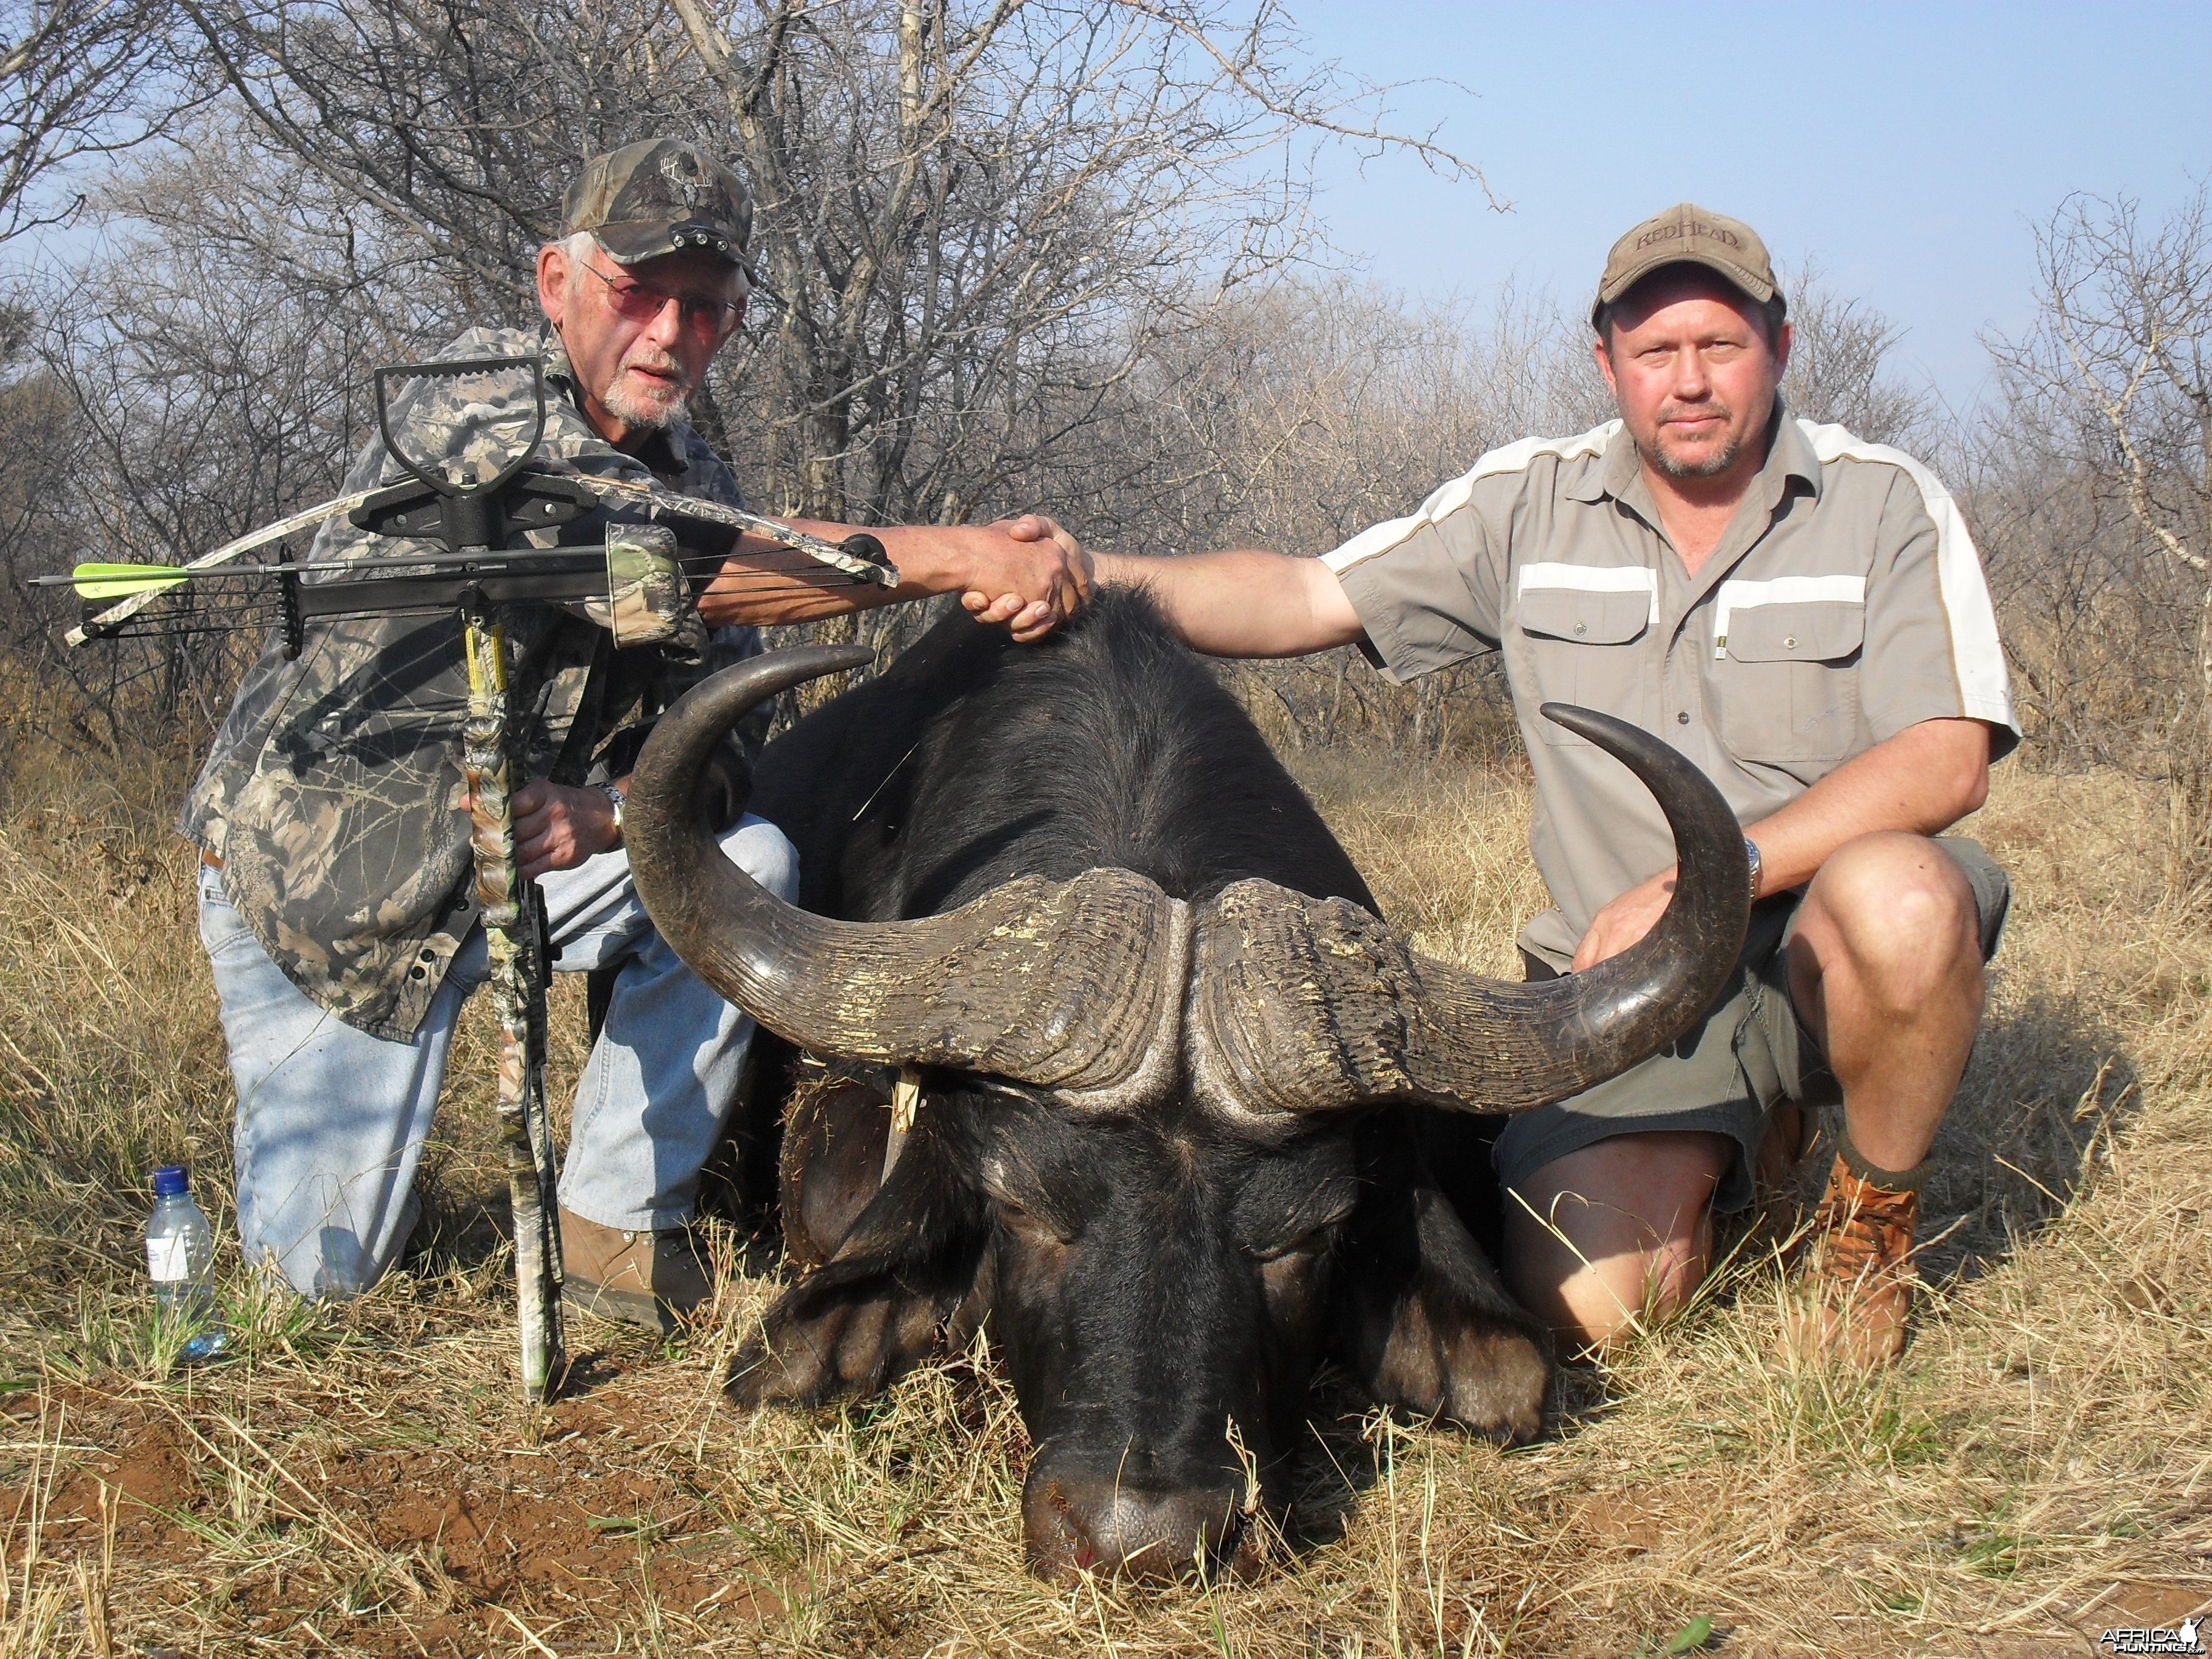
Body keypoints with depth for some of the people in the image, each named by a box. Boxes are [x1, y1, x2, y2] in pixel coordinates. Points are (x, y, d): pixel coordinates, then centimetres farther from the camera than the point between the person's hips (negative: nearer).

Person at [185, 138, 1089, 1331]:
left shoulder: (695, 480, 0)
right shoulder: (476, 399, -20)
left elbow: (708, 758, -6)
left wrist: (602, 816, -30)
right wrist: (955, 557, -39)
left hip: (509, 854, 5)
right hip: (311, 863, -5)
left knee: (748, 866, -21)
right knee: (324, 1270, -6)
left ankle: (619, 1221, -6)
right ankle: (303, 1110, 30)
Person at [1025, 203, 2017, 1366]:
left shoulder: (1885, 505, -2)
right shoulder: (1530, 506, 5)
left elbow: (1946, 759, -14)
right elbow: (1307, 597, 1)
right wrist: (1094, 577, -17)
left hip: (1821, 941, -2)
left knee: (1894, 894, -38)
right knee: (1584, 1301, -19)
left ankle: (1877, 1211, -6)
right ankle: (1747, 1132, 18)